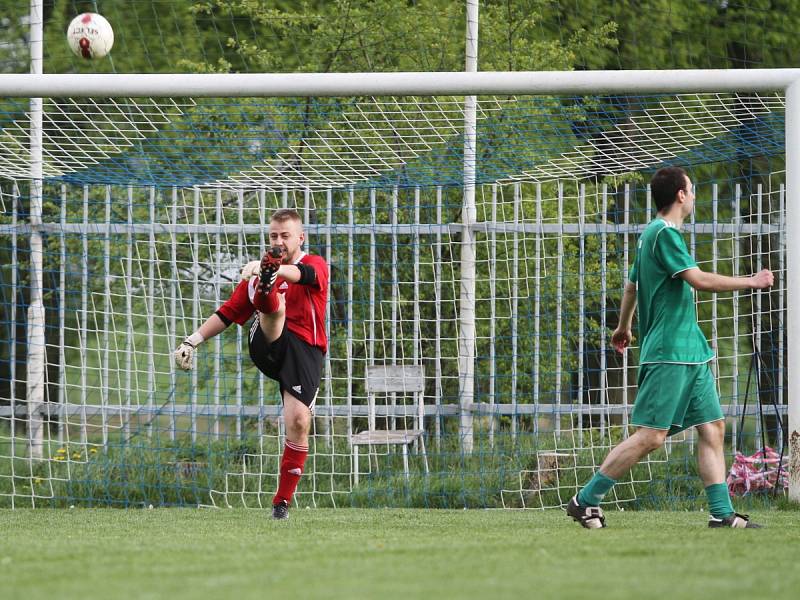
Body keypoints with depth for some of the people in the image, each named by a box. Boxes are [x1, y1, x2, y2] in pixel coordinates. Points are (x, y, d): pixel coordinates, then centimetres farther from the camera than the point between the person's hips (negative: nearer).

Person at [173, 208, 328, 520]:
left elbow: (305, 274, -20)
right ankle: (265, 292, -71)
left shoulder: (316, 265, 6)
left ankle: (283, 500, -2)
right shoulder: (257, 273, 20)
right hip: (267, 347, 2)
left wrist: (270, 270, -40)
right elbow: (227, 313, 23)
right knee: (274, 306, -30)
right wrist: (192, 341, 11)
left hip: (305, 350, -2)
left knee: (299, 421, -15)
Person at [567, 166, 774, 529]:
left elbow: (631, 285, 29)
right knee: (651, 435, -11)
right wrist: (751, 282, -11)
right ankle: (585, 501, -6)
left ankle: (722, 512, 3)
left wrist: (623, 328, 43)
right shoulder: (664, 234, -13)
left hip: (690, 352, 10)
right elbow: (699, 280, -22)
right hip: (669, 352, -10)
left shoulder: (653, 233, 17)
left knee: (712, 427, 5)